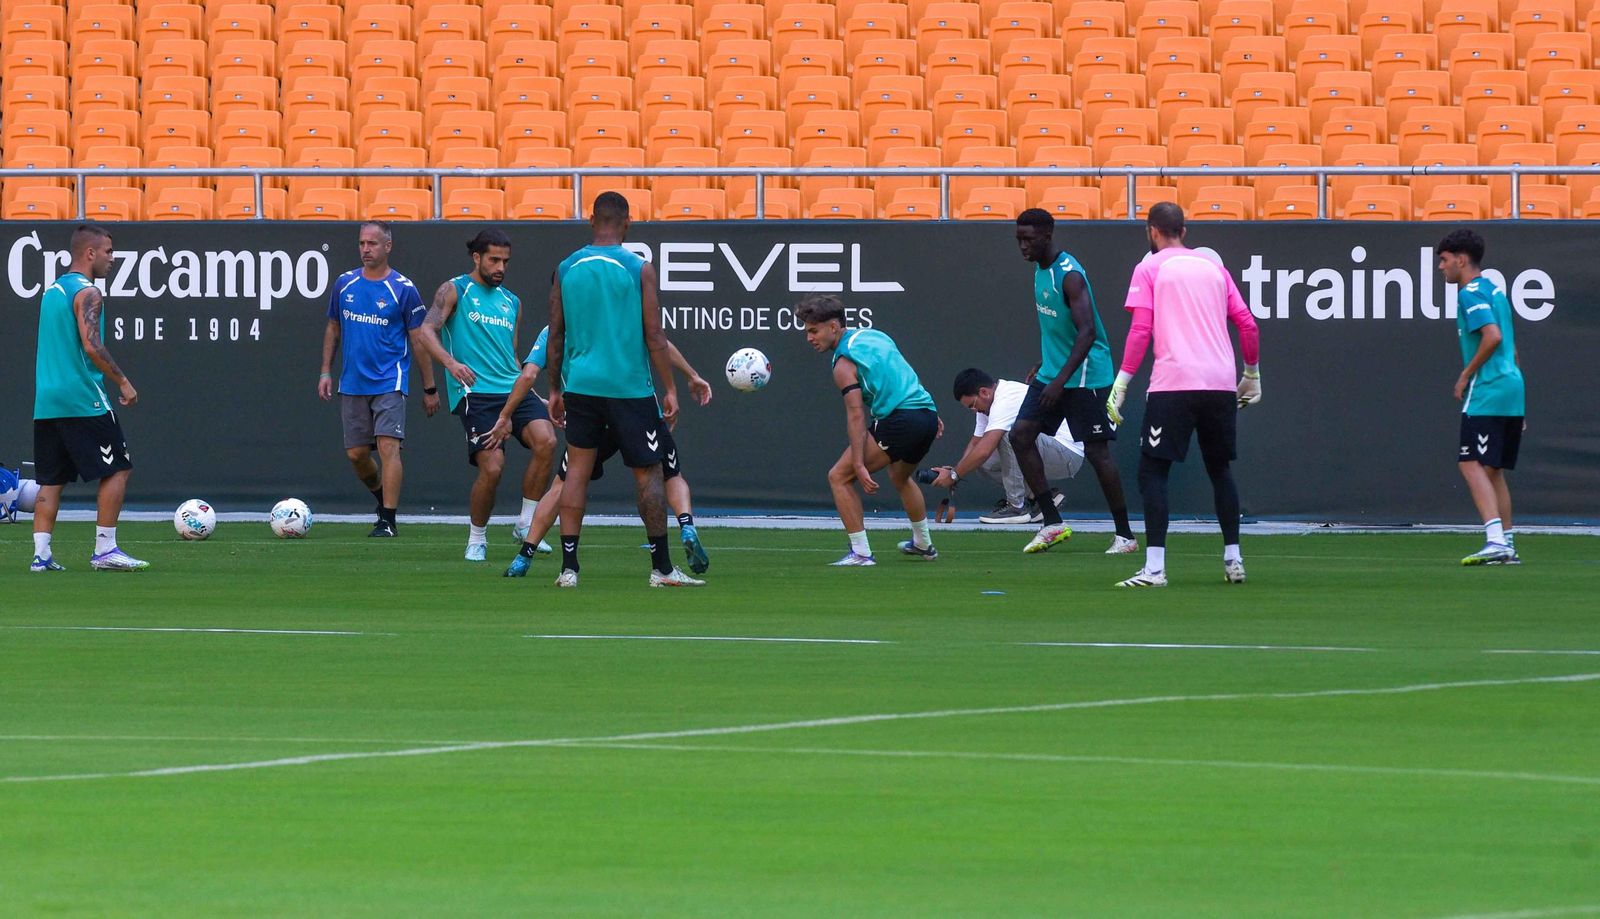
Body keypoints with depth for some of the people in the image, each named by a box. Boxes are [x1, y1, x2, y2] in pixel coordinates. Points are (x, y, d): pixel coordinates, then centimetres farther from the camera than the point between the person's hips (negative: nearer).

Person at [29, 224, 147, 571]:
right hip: (83, 399, -8)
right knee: (117, 470, 0)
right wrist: (122, 382, -10)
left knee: (51, 478, 9)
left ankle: (41, 553, 2)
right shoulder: (87, 293, -10)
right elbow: (92, 347, -19)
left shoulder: (51, 291, 17)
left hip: (46, 400, 8)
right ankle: (105, 550, -4)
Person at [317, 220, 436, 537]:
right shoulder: (345, 283, 7)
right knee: (356, 454, 6)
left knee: (388, 446, -15)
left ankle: (389, 520, -13)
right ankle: (383, 498, 32)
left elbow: (419, 341, -1)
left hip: (389, 382, -5)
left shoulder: (403, 289, -5)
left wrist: (430, 389, 0)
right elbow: (333, 329, 18)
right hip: (352, 385, 5)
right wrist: (326, 372, 12)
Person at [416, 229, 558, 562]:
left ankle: (526, 524, -8)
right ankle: (477, 539, 6)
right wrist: (450, 362, -25)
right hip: (475, 393, -5)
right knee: (492, 467, -17)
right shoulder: (454, 290, 6)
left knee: (546, 440, -22)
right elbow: (427, 330, -7)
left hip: (512, 389, 5)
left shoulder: (512, 302, 22)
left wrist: (529, 392, 22)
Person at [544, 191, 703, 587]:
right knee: (648, 472, 5)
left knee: (577, 469, 7)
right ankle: (661, 568, 5)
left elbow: (555, 336, 8)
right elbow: (654, 335, -7)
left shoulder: (566, 268, 4)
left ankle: (568, 567, 1)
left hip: (580, 385, 3)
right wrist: (670, 388, 0)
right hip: (629, 387, -3)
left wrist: (555, 389, 16)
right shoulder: (639, 269, -6)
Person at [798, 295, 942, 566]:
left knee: (839, 477, -4)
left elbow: (856, 415, -16)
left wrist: (859, 465, -20)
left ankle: (861, 552, -10)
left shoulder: (844, 363, -8)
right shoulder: (872, 335, 18)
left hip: (899, 419, -9)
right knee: (901, 477, 36)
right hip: (927, 412, 9)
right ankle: (923, 544, 50)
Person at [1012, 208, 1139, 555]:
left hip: (1085, 376, -9)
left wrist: (1061, 380, -31)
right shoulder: (1040, 270, 9)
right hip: (1052, 373, 9)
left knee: (1097, 452, -5)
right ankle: (1052, 523, 3)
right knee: (1021, 435, -1)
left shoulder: (1069, 275, -19)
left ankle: (1125, 535, 5)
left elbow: (1087, 331, -27)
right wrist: (1043, 363, 23)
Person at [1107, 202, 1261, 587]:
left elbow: (1141, 330, -6)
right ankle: (1233, 560, 19)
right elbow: (1248, 325, 14)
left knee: (1152, 470, -2)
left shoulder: (1149, 268, 4)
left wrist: (1122, 382, -5)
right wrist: (1252, 374, 26)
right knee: (1220, 470, 18)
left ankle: (1154, 567, -13)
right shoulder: (1214, 268, 16)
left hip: (1173, 383, -4)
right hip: (1221, 383, 4)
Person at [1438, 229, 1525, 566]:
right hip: (1513, 388, 10)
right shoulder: (1493, 290, 20)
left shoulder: (1471, 293, -10)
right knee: (1493, 469, 15)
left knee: (1473, 465, -14)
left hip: (1486, 393, -10)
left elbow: (1493, 336, -23)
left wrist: (1466, 374, -12)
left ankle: (1495, 541, -26)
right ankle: (1507, 545, 16)